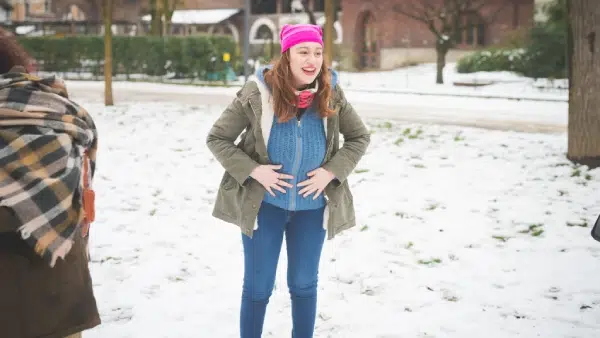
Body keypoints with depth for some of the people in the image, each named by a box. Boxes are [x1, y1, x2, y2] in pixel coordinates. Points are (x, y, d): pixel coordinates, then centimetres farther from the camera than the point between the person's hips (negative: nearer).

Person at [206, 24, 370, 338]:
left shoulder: (331, 95, -9)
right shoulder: (257, 93, -16)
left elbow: (360, 137, 4)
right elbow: (216, 138, -8)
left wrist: (331, 171, -10)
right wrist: (253, 171, -19)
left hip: (311, 206, 2)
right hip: (264, 205, -2)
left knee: (304, 285, 16)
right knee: (257, 288, 8)